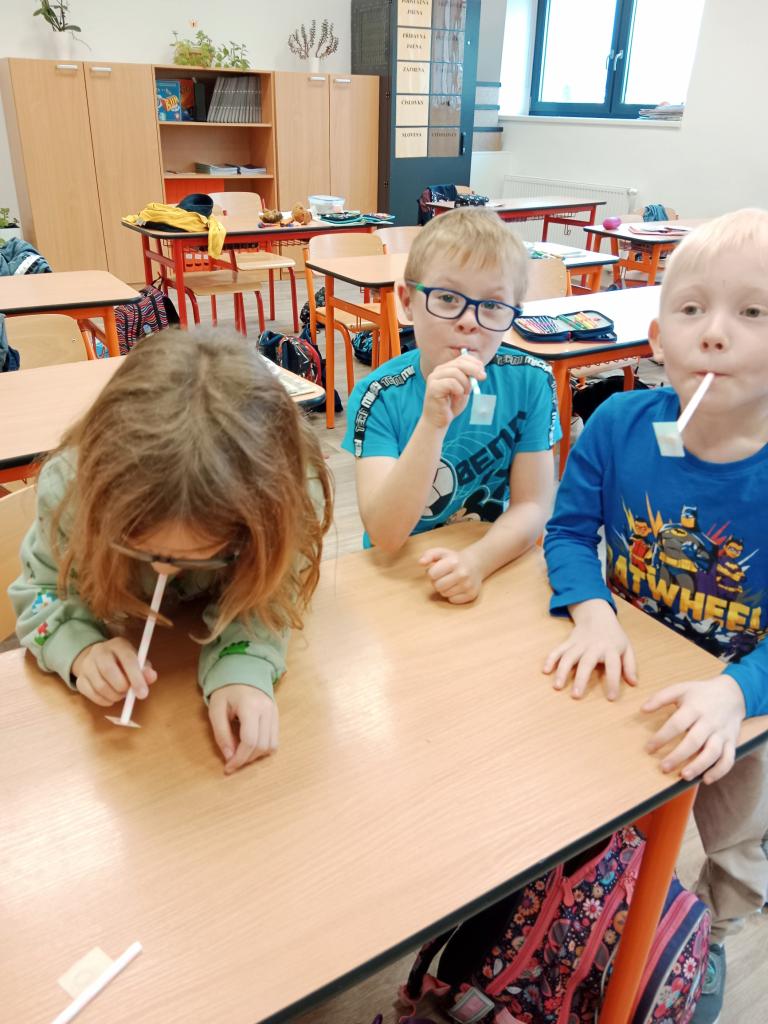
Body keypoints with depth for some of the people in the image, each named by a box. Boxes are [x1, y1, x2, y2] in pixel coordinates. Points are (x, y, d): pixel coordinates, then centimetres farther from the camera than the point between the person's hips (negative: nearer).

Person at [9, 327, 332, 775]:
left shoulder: (287, 494, -34)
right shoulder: (70, 485, -31)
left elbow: (261, 601, -24)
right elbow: (43, 592, -16)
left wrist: (242, 671, -44)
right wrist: (82, 649, -35)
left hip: (207, 634, 1)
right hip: (123, 636, 0)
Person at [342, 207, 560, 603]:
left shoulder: (529, 382, -8)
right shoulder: (379, 396, -13)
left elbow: (531, 506, -7)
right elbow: (384, 534, -22)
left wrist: (476, 560, -25)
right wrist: (433, 424, -33)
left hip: (494, 569, 3)